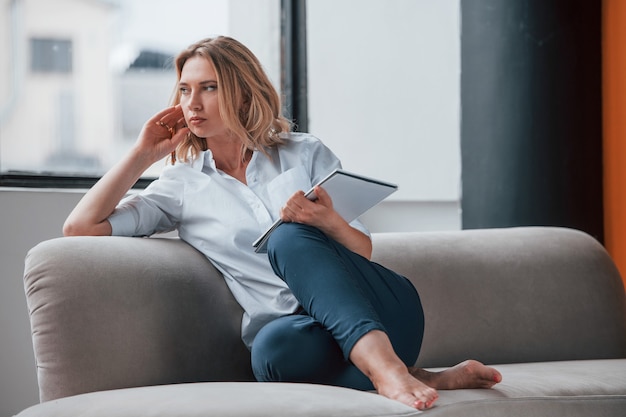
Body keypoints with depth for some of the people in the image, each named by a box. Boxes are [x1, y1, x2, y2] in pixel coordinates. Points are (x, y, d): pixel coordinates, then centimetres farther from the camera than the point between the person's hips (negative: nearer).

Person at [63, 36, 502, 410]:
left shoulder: (305, 153, 13)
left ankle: (383, 363, -40)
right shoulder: (183, 185, 15)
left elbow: (363, 251, 9)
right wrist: (145, 152, 7)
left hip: (382, 311, 0)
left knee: (290, 238, -29)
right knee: (273, 346, -37)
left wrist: (329, 222, -13)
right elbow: (80, 226, 5)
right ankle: (418, 381, -31)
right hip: (302, 328, 0)